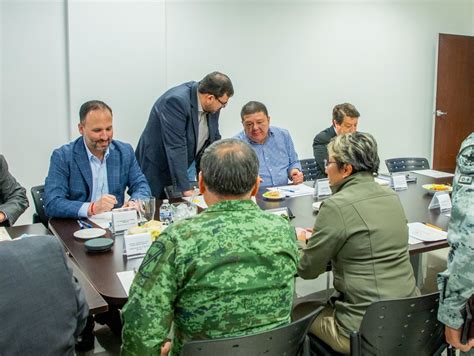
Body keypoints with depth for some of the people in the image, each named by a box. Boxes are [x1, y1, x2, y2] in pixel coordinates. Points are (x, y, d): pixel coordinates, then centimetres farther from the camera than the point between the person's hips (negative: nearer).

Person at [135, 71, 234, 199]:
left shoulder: (211, 105, -5)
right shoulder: (176, 101, -28)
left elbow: (214, 140, 4)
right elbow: (176, 147, -31)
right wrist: (185, 188, -30)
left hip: (181, 168, 7)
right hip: (157, 171, -6)